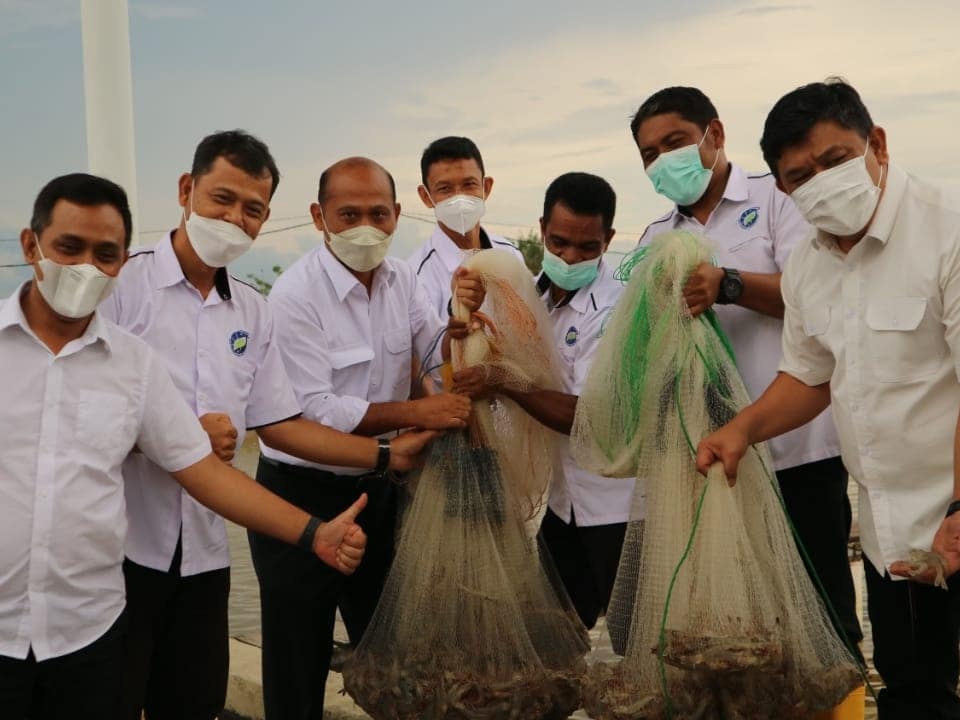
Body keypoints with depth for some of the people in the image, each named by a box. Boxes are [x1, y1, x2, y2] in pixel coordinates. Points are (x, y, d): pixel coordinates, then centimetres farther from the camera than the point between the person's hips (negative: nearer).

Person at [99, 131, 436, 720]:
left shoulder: (253, 312, 11)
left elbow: (279, 425, 11)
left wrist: (389, 454, 5)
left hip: (204, 554, 5)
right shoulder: (123, 284, -6)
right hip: (117, 545, -5)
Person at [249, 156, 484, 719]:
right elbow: (315, 411, -24)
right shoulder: (296, 295, -19)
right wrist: (417, 412, -26)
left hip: (379, 486, 6)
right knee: (299, 667, 9)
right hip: (303, 494, -6)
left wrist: (461, 318, -18)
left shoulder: (402, 278, 0)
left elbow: (441, 359, 2)